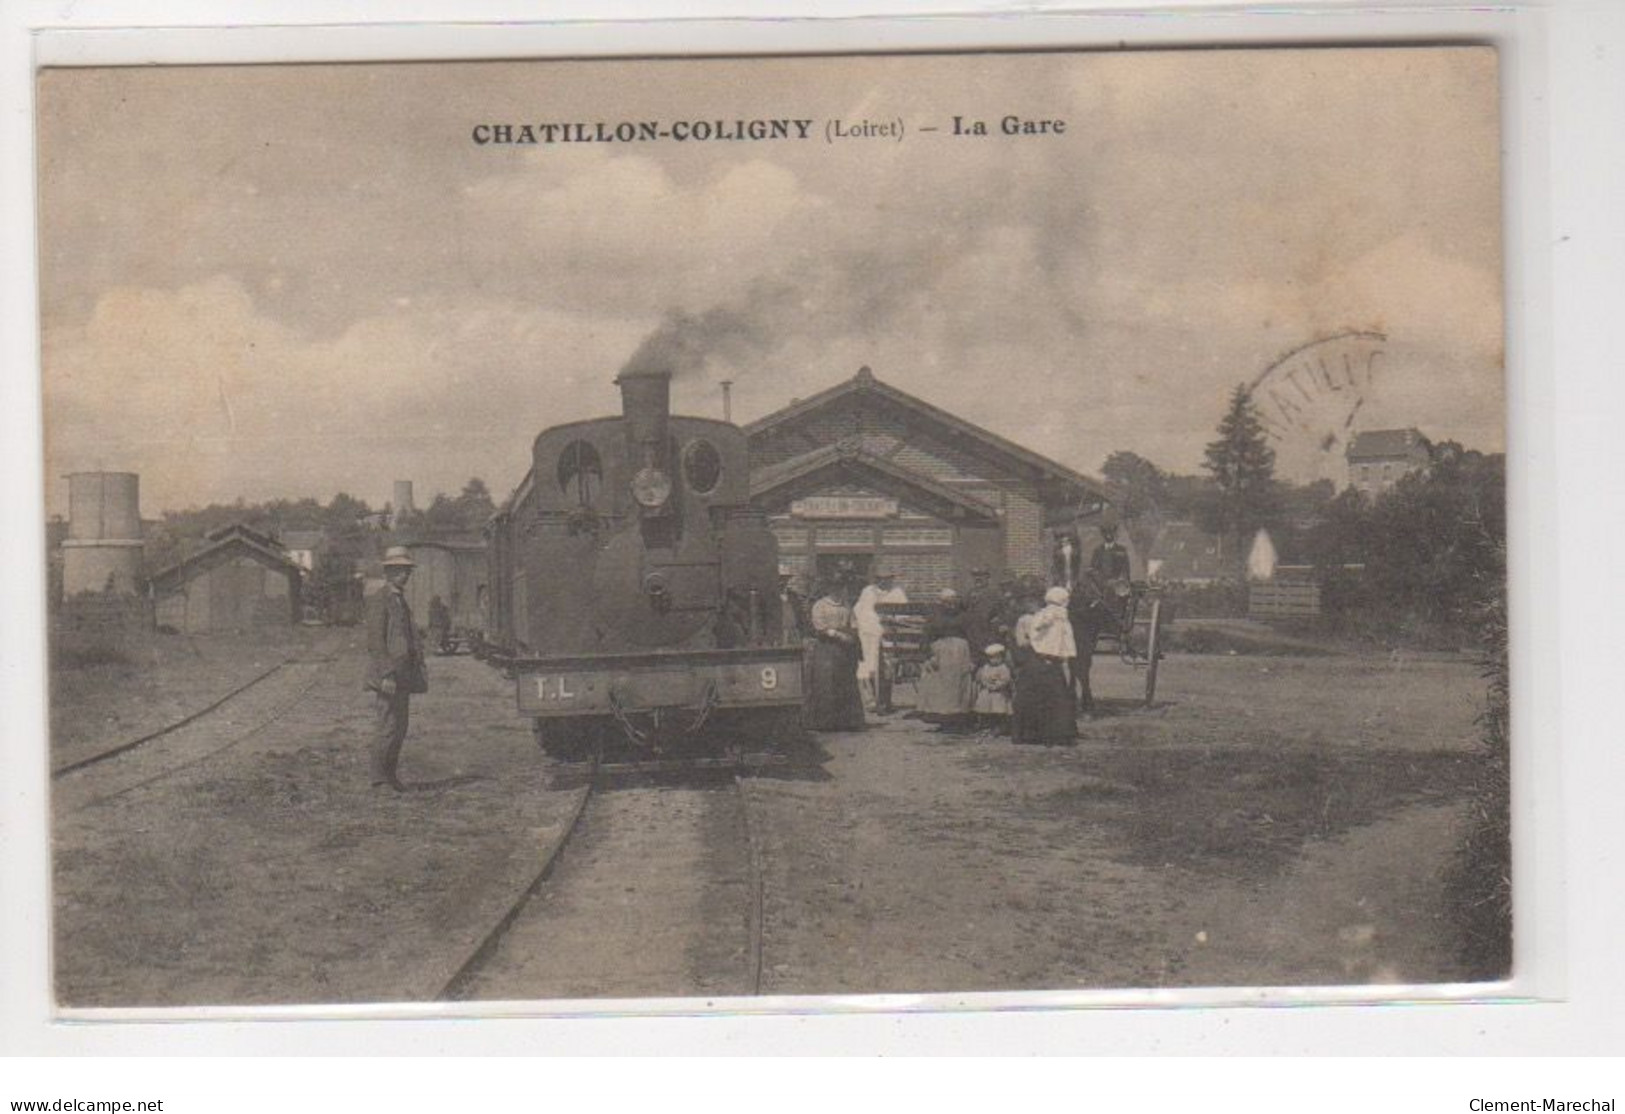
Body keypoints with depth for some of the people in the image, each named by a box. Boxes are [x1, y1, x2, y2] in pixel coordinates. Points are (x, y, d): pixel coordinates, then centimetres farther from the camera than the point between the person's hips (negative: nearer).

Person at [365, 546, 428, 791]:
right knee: (387, 726, -8)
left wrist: (419, 670, 17)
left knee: (400, 727, 10)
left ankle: (390, 775, 17)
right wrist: (386, 676, -22)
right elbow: (375, 642, -17)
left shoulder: (401, 601, 18)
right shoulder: (379, 601, -10)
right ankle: (379, 779, -3)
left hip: (403, 676, 9)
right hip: (387, 676, -9)